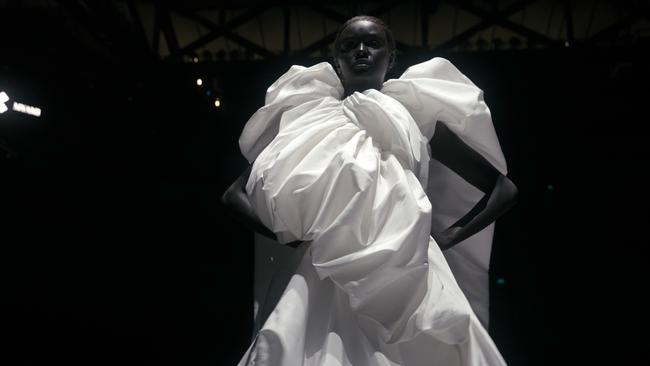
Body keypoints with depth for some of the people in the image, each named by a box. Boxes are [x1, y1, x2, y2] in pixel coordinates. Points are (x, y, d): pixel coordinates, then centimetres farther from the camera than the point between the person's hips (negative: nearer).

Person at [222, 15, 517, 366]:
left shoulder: (417, 116, 10)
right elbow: (235, 194, 14)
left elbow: (505, 189, 14)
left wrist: (447, 237, 1)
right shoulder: (307, 117, 12)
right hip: (326, 278, 0)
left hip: (408, 277, 1)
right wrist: (290, 233, -1)